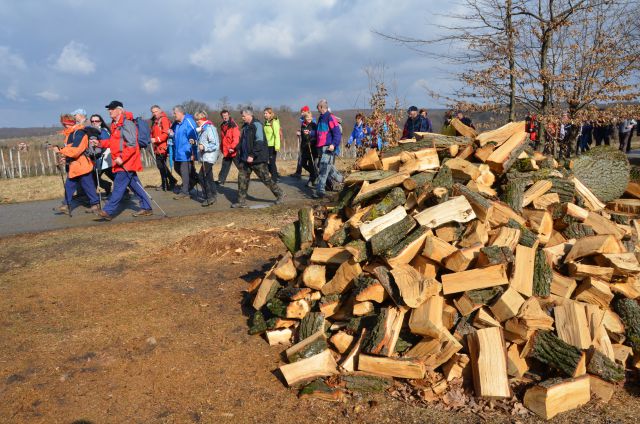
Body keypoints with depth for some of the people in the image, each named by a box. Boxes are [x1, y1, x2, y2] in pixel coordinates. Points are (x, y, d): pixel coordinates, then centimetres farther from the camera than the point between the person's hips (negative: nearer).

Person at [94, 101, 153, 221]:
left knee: (118, 186, -8)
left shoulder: (126, 124, -15)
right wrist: (100, 143, 8)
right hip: (122, 161, 10)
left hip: (126, 161, -10)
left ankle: (108, 211, -7)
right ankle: (146, 208, 18)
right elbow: (113, 141, 22)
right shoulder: (115, 124, 16)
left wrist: (121, 158, -23)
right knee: (134, 185, 12)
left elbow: (132, 145, -21)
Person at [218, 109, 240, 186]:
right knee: (224, 167, 11)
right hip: (226, 152, 7)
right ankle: (221, 181, 16)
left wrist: (232, 147, -29)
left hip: (234, 151, -7)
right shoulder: (222, 126, 14)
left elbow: (236, 138, -19)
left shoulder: (233, 125, -10)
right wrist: (222, 148, 19)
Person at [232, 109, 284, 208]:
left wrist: (252, 155, -26)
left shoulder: (256, 125, -14)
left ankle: (280, 195, 16)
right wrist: (240, 152, 14)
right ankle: (241, 201, 12)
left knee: (265, 178, -1)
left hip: (257, 158, -8)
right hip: (245, 158, 9)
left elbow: (259, 142, -22)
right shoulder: (245, 126, 13)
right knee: (242, 178, 6)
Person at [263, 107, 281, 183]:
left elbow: (277, 135, -16)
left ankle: (274, 178, 10)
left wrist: (277, 146, -21)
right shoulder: (266, 122, 12)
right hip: (267, 145, 8)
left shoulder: (274, 122, -10)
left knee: (272, 162, -2)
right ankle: (276, 175, 25)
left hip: (272, 146, -7)